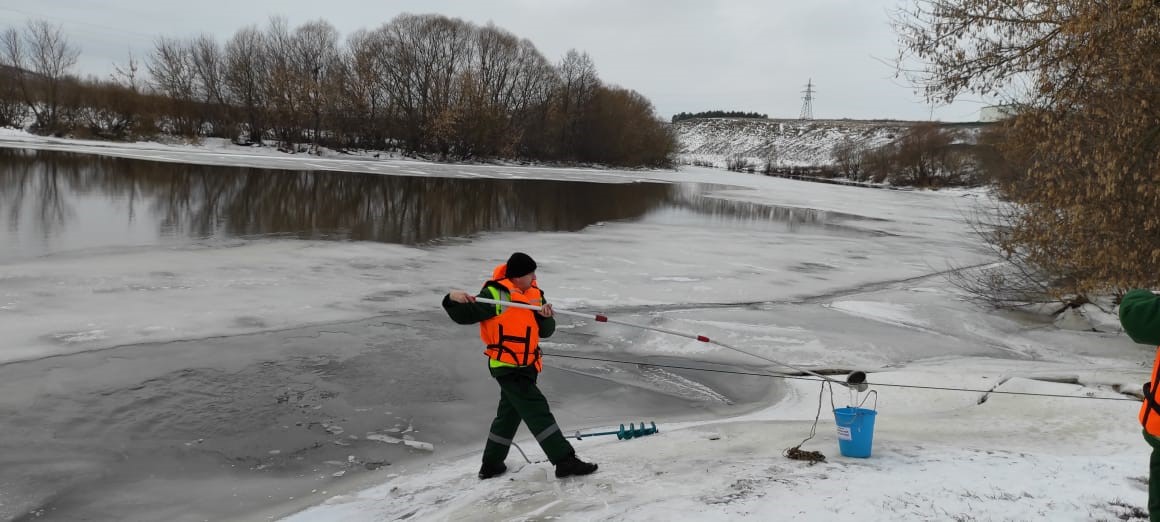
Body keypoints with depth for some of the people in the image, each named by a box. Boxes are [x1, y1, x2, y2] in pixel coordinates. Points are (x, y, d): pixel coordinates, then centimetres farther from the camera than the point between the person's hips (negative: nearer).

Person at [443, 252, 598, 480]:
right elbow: (464, 316, -14)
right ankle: (565, 460, -12)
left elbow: (545, 331, 6)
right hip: (506, 365, -9)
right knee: (537, 410, -12)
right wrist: (453, 300, -34)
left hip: (527, 365, 9)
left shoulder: (535, 294, 7)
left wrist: (546, 317, -15)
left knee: (510, 413, 19)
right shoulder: (495, 295, -15)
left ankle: (491, 464, 33)